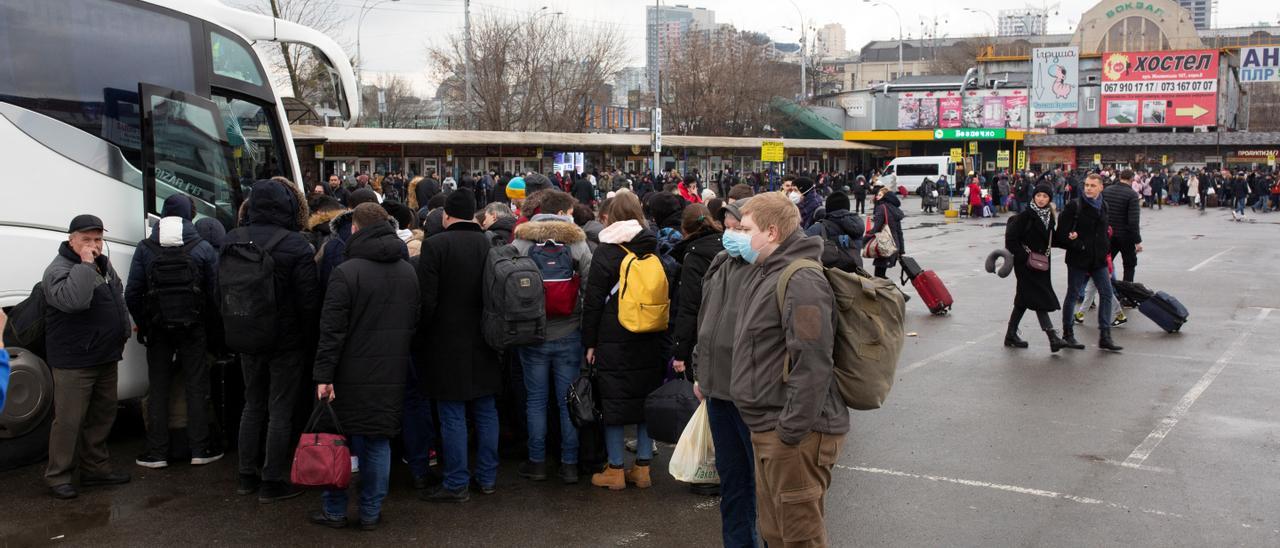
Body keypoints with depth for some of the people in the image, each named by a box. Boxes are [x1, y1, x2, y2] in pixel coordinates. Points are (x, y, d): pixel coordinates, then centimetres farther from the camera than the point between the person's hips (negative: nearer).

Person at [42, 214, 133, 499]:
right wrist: (85, 264, -29)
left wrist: (124, 331, 21)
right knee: (69, 420, -4)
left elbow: (118, 300, 26)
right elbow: (73, 300, -35)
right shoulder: (58, 270, -15)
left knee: (102, 416, 15)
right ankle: (58, 476, 7)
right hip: (73, 361, -9)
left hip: (105, 357, 9)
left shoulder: (104, 265, 12)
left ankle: (96, 468, 27)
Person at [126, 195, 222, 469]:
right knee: (197, 386, 6)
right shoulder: (203, 248, -5)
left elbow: (132, 293, -2)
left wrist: (142, 326, 8)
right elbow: (214, 293, -7)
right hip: (192, 328, -1)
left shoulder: (145, 248, -1)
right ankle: (200, 449, 7)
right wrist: (207, 321, 7)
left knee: (158, 388, 9)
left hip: (157, 329, 1)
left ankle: (156, 452, 11)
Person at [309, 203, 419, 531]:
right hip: (392, 375, 5)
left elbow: (332, 330, -14)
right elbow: (414, 322, 15)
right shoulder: (408, 272, 7)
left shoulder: (346, 272, -13)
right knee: (379, 442, 9)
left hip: (352, 374, -5)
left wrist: (324, 375, -11)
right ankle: (371, 513, 14)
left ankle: (334, 510, 17)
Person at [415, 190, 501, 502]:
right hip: (484, 347, 5)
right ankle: (487, 477, 22)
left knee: (452, 416, 2)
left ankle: (456, 484, 8)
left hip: (447, 346, -5)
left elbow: (426, 301, -15)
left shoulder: (435, 246, -13)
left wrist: (419, 339, -2)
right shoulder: (490, 244, 1)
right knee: (486, 411, 14)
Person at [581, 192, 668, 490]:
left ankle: (615, 471, 11)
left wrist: (590, 342, 0)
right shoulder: (655, 250, 5)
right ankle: (642, 468, 17)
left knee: (614, 402, 4)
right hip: (651, 341, 5)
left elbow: (593, 301, -7)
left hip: (614, 341, -4)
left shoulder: (606, 251, -9)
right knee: (646, 399, 11)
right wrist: (664, 338, 16)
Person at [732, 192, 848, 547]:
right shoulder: (765, 273, 14)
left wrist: (790, 431, -24)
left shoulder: (802, 282, -19)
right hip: (768, 428, 10)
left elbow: (812, 365, -25)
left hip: (796, 435, -10)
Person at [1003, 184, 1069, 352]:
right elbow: (1011, 237, -15)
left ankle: (1011, 335, 22)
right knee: (1039, 298, -10)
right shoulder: (1026, 215, -12)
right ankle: (1053, 337, -13)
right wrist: (1024, 256, -18)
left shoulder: (1050, 216, 9)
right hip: (1025, 263, -7)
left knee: (1024, 299, 13)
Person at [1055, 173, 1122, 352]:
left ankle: (1105, 337, 6)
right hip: (1078, 259, -6)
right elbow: (1062, 232, -13)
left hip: (1098, 259, 6)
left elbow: (1104, 231, 19)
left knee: (1106, 293, 1)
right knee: (1072, 295, 4)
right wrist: (1079, 246, -15)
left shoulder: (1103, 206, 9)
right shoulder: (1074, 206, -11)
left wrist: (1106, 250, 6)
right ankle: (1067, 334, 16)